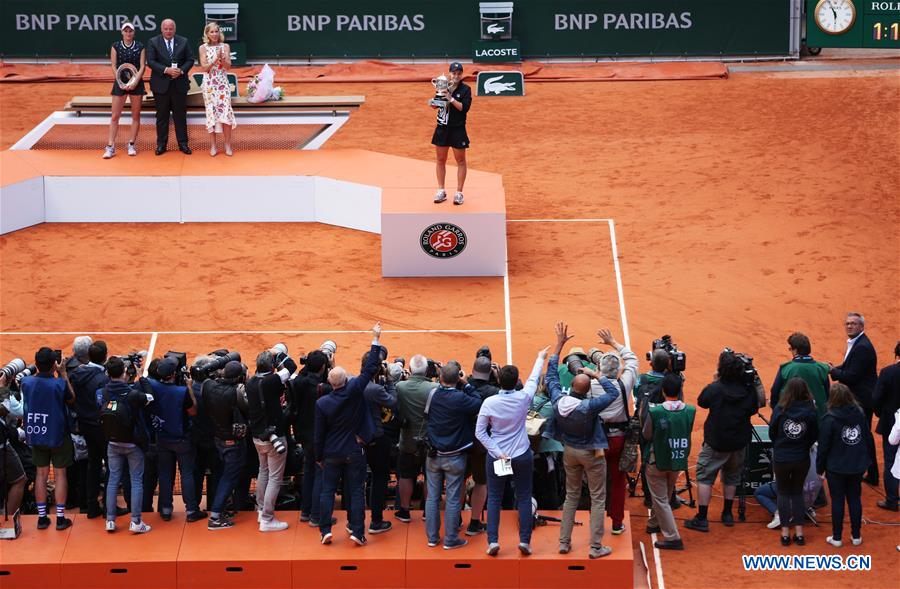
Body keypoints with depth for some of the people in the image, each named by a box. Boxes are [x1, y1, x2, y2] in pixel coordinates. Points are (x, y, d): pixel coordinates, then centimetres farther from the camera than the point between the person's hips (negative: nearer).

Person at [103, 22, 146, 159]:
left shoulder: (140, 47, 3)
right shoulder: (116, 46, 3)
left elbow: (142, 66, -1)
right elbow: (114, 66, 1)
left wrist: (135, 82, -13)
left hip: (136, 83, 1)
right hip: (120, 83, -1)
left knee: (136, 116, 4)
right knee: (115, 116, -4)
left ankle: (132, 145, 12)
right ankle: (110, 147, -4)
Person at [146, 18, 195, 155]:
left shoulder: (183, 42, 5)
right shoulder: (153, 42, -1)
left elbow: (190, 60, 5)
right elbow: (151, 61, -8)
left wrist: (181, 70, -14)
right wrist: (166, 70, -20)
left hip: (179, 84, 1)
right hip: (161, 84, -1)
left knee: (180, 115, 6)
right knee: (162, 115, 5)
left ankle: (183, 144, 12)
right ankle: (161, 144, 12)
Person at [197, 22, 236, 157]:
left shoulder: (225, 46, 5)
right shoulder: (203, 48, 3)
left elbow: (228, 66, -2)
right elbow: (204, 68, -5)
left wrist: (222, 58, -22)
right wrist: (215, 60, -19)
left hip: (223, 83, 0)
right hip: (209, 84, 0)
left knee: (226, 112, -8)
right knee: (211, 112, 0)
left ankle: (227, 145, 0)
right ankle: (213, 146, 6)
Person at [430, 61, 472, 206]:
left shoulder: (465, 89, -5)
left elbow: (464, 107, -16)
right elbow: (435, 105, 8)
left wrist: (451, 99, -23)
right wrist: (435, 103, -14)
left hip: (457, 129, -4)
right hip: (442, 127, 4)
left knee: (460, 161, 2)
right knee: (440, 160, 8)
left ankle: (459, 193, 8)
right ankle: (441, 191, 17)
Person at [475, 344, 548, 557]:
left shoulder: (489, 403, -14)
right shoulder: (523, 398, -12)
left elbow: (479, 432, -11)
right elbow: (534, 378, 8)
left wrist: (497, 452, -9)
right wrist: (540, 358, 25)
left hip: (496, 457, 0)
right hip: (522, 457, 1)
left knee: (494, 499, 8)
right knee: (524, 498, 8)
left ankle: (493, 541, 1)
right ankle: (524, 540, 5)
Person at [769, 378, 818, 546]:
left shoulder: (780, 410, -15)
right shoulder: (810, 411, -12)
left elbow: (772, 433, -3)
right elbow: (814, 436, -2)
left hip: (781, 458, -1)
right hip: (802, 459, 1)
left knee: (783, 493, 14)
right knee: (797, 493, 17)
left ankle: (785, 532, 12)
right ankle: (799, 532, 14)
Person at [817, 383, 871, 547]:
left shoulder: (830, 419, -18)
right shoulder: (860, 414, -3)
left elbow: (824, 446, -13)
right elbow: (867, 437, 5)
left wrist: (820, 468, -2)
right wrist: (865, 460, 15)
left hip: (836, 467, -4)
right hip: (857, 466, 4)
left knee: (837, 500, 6)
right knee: (855, 499, 14)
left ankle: (837, 537, 12)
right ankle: (856, 536, 20)